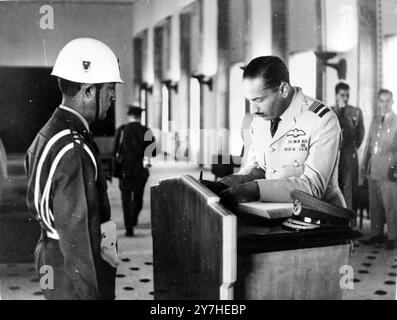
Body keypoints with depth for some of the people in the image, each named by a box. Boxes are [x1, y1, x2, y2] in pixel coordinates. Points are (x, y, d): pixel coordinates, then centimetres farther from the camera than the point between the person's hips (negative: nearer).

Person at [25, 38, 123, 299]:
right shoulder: (74, 151, -25)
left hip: (51, 256, 10)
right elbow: (75, 230, -25)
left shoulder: (47, 134, 7)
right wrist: (91, 292, -19)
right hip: (74, 273, -10)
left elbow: (35, 204, 15)